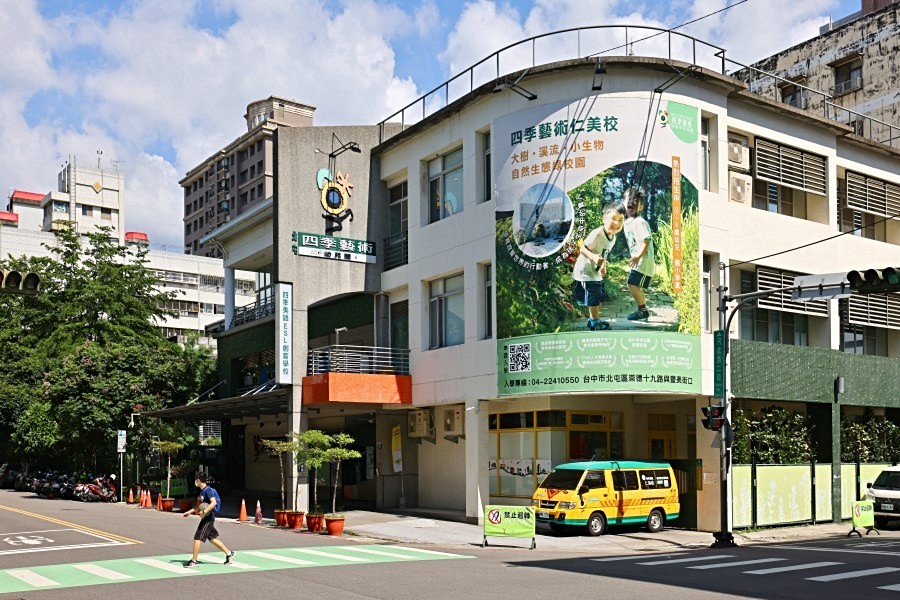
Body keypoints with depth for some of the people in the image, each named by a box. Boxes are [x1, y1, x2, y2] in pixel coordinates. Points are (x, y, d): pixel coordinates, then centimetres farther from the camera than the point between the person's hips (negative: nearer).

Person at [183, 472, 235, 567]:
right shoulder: (203, 491, 13)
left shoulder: (207, 490, -17)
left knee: (197, 538, -5)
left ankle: (194, 561, 2)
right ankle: (229, 553, 20)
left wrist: (204, 512, -29)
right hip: (207, 518, 10)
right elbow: (202, 505, 24)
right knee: (212, 538, 14)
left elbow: (214, 502, -28)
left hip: (208, 518, -10)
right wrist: (190, 512, 24)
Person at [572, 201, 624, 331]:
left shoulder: (612, 238, 2)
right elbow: (583, 248, -26)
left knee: (601, 297, 18)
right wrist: (594, 257, -40)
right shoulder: (596, 234, -27)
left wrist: (603, 266, 13)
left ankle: (594, 319, 34)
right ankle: (595, 323, 13)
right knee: (594, 298, -4)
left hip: (596, 273, 9)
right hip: (585, 271, -9)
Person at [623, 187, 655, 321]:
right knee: (636, 286, 14)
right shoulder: (627, 222, 13)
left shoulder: (640, 222, -16)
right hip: (637, 261, 10)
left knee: (633, 284, -14)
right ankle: (642, 310, 25)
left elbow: (646, 241, -23)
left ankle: (643, 310, -5)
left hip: (643, 260, -10)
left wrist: (638, 257, -28)